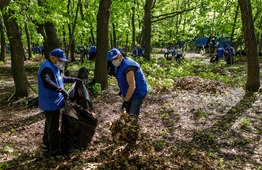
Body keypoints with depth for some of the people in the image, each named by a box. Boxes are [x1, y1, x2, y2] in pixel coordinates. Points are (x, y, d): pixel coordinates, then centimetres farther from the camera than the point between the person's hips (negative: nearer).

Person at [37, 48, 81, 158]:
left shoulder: (54, 67, 13)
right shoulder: (47, 68, -22)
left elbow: (60, 79, 29)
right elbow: (47, 82, -41)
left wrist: (73, 79, 25)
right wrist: (62, 90, -46)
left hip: (53, 102, 11)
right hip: (51, 103, -11)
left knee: (49, 124, 22)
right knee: (53, 127, -1)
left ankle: (46, 145, 38)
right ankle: (54, 151, 11)